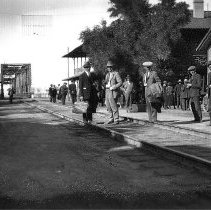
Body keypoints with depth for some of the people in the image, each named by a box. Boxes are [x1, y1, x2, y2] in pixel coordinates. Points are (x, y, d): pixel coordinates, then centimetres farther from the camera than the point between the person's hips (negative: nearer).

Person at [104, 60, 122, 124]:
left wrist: (113, 87, -19)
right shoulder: (107, 74, 18)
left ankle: (116, 120, -3)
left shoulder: (116, 73, -5)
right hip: (107, 91, 8)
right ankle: (111, 118, 17)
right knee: (108, 105, 7)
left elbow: (120, 82, -11)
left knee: (113, 105, -8)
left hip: (113, 91, -7)